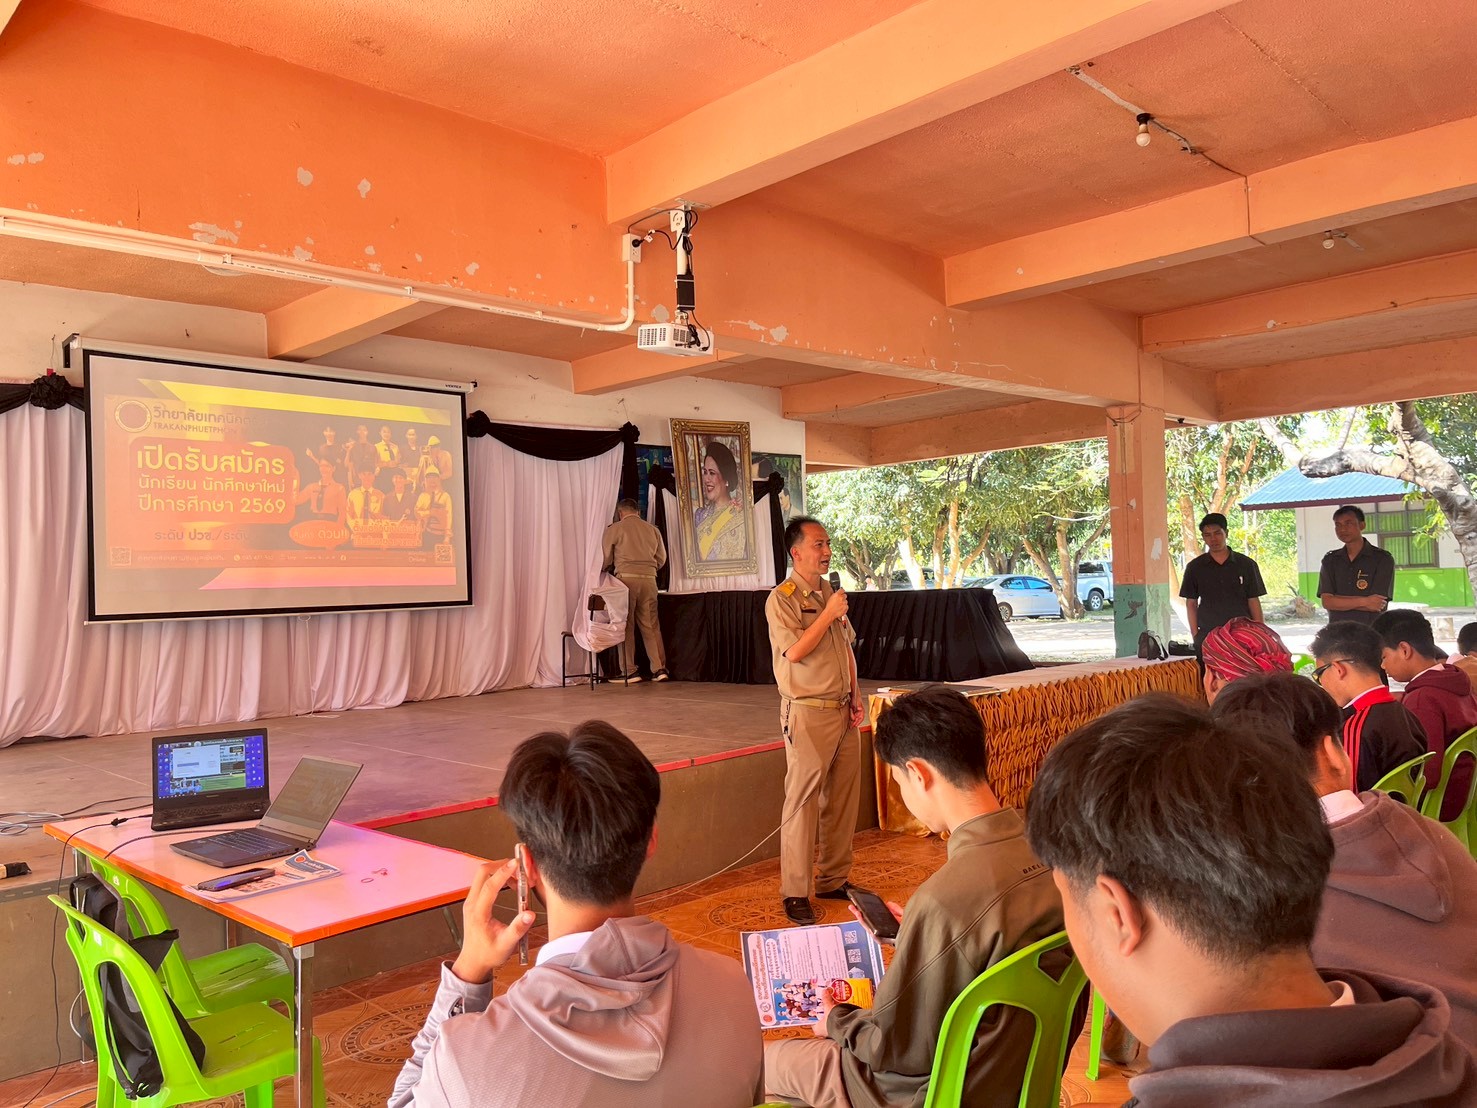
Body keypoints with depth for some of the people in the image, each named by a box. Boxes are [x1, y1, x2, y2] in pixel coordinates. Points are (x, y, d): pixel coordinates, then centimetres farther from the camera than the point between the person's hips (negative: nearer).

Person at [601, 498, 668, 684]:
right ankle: (659, 668, 3)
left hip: (626, 578, -3)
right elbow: (662, 559, 16)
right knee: (650, 625, 7)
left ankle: (629, 672, 1)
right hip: (649, 579, 3)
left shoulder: (614, 529, 2)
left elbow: (605, 559, 4)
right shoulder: (652, 529, 13)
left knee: (626, 625, 2)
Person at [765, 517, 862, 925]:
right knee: (802, 803, -3)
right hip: (807, 712, -7)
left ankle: (834, 880, 25)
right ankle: (795, 893, 6)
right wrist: (829, 614, -17)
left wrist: (855, 695, 12)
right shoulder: (782, 598, -10)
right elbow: (794, 651, -21)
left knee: (844, 799, 12)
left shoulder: (830, 593, 14)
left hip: (842, 710, 7)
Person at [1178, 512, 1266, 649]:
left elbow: (1253, 601, 7)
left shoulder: (1246, 565, 5)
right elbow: (1191, 603, 8)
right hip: (1207, 636, 0)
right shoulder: (1195, 567, 6)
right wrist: (1195, 636, 1)